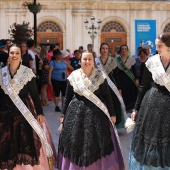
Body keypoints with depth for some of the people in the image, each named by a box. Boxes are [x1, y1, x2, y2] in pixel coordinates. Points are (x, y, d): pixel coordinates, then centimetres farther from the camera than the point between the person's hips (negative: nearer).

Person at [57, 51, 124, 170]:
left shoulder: (100, 76, -3)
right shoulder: (73, 76, 1)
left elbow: (107, 96, 0)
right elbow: (68, 97, 8)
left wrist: (112, 114, 0)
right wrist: (64, 114, 9)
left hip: (96, 113, -1)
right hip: (76, 113, 1)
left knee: (97, 142, 2)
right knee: (76, 142, 5)